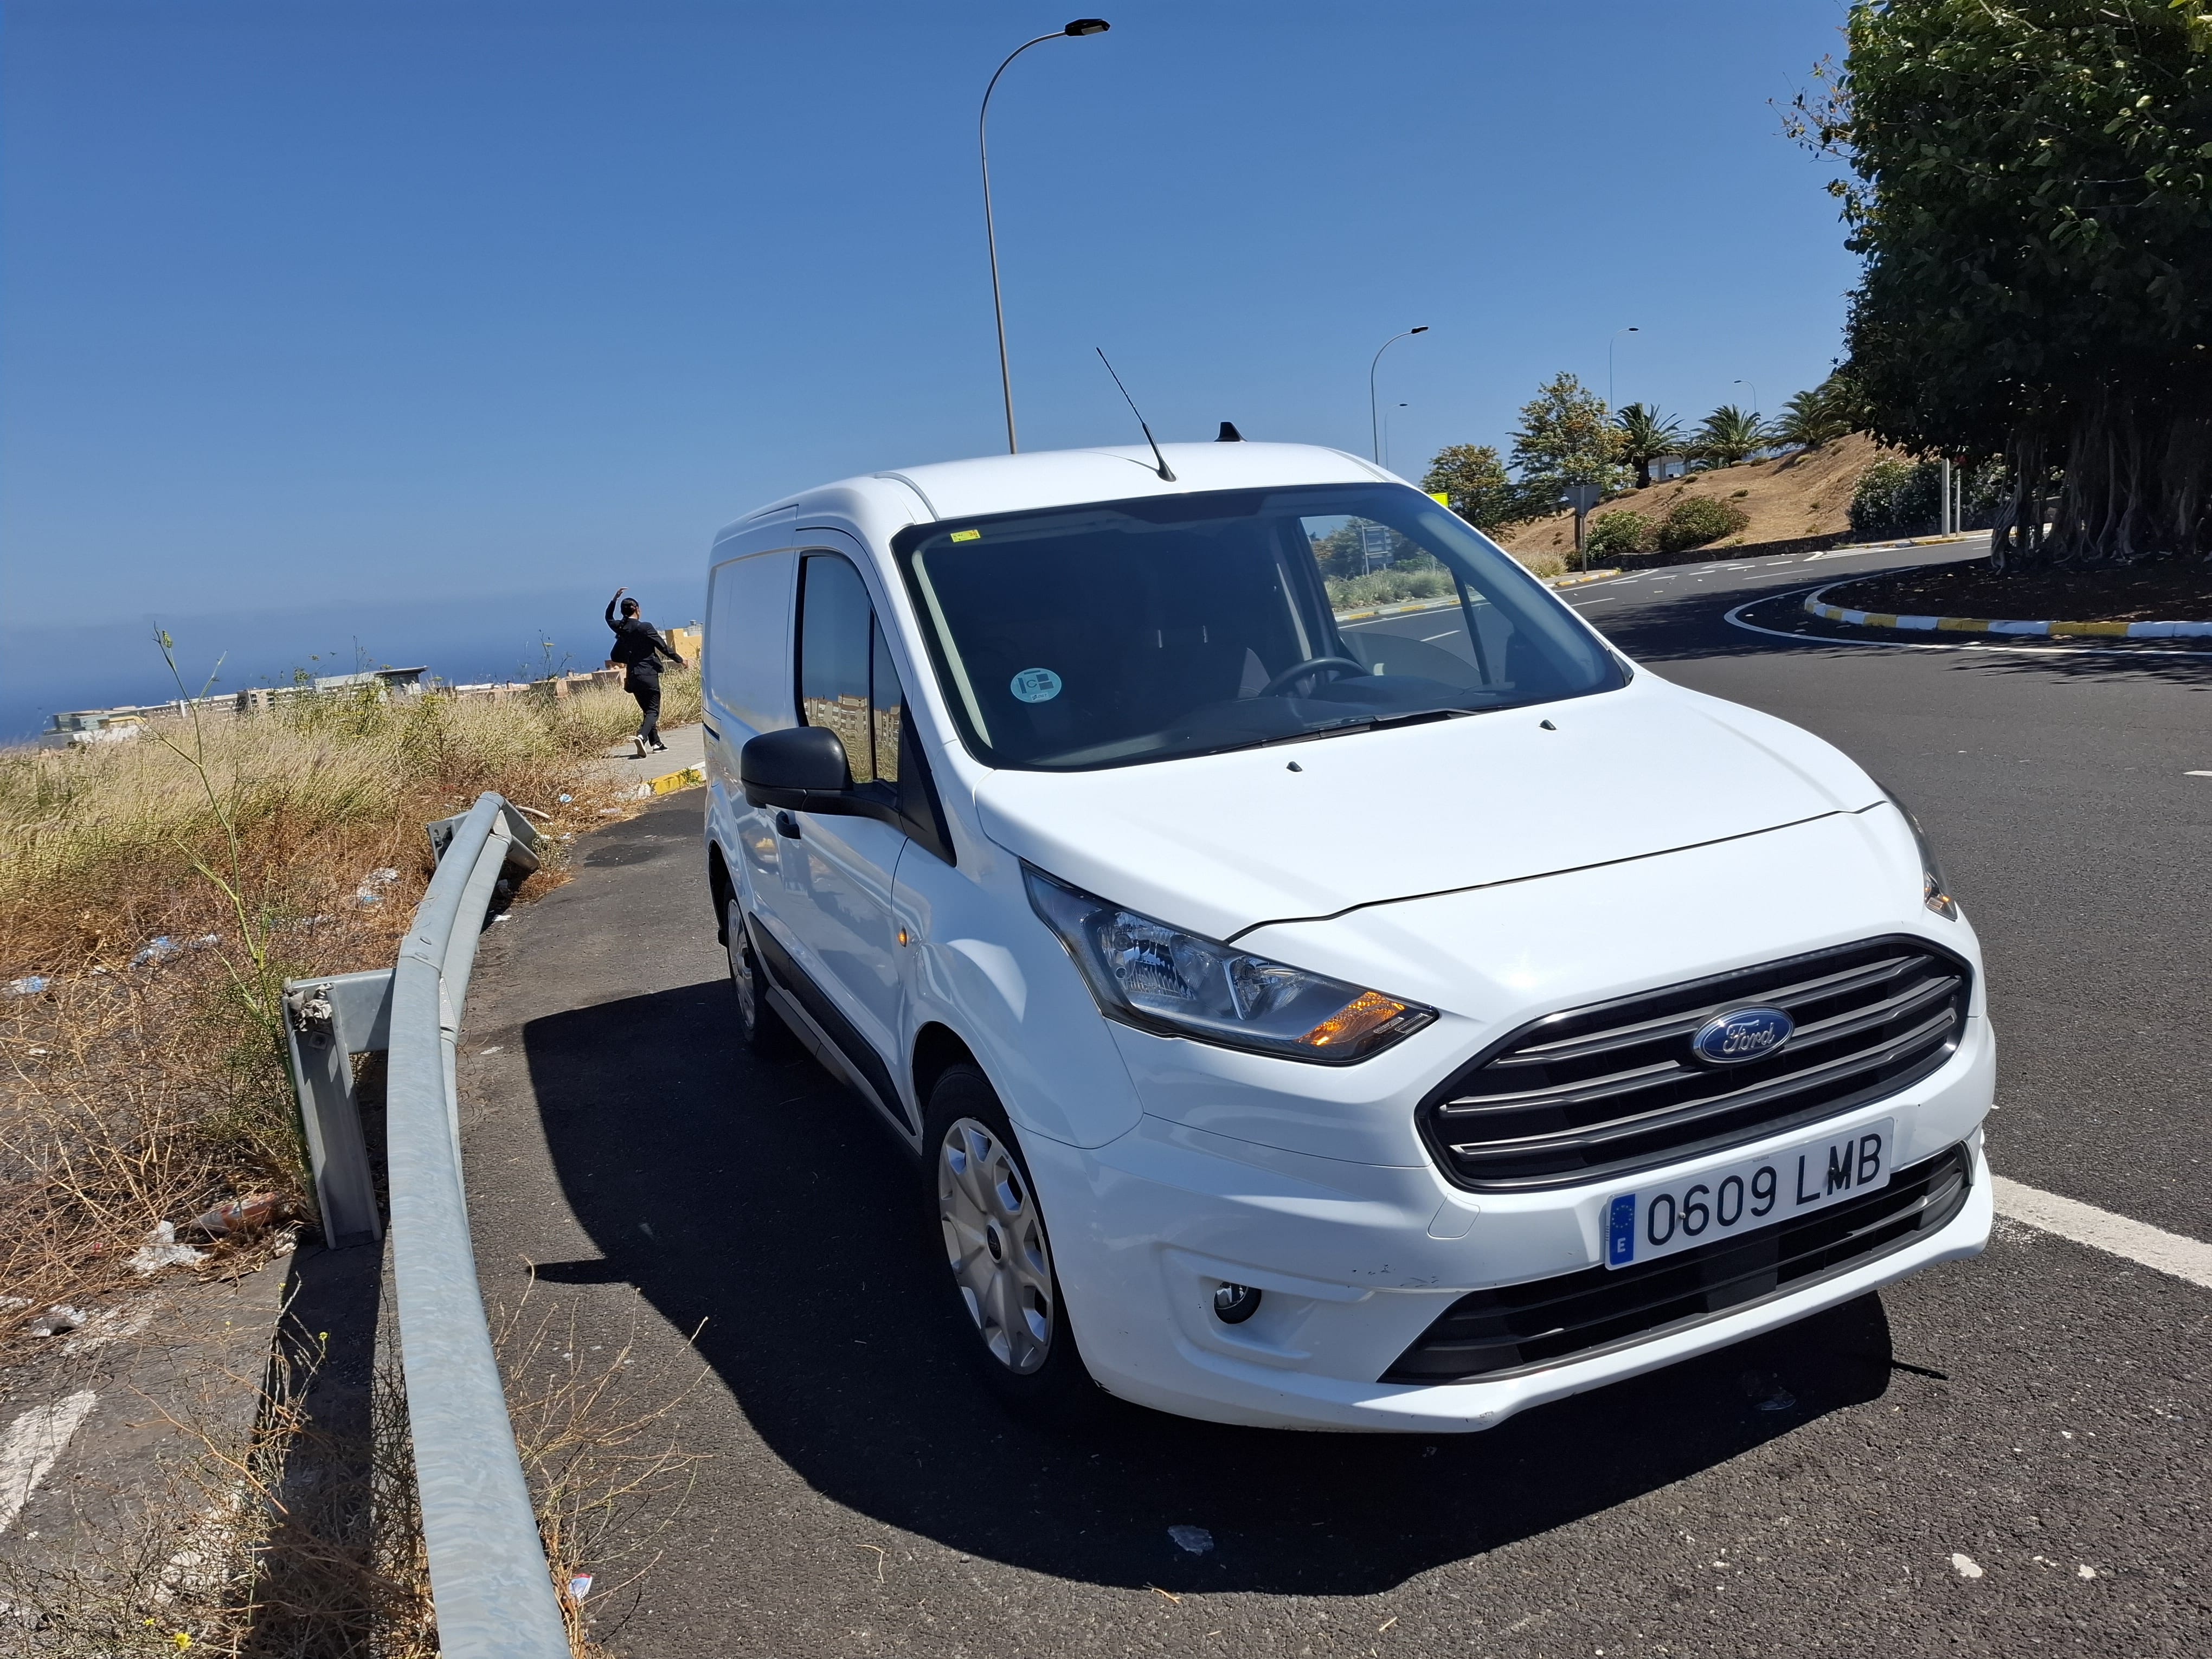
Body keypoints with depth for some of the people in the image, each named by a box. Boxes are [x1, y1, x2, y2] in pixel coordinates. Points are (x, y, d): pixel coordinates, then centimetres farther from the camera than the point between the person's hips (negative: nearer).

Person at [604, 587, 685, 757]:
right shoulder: (645, 627, -11)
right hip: (649, 674, -6)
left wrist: (615, 599, 27)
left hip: (633, 677, 6)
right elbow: (663, 647, -8)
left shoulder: (621, 629, 5)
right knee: (653, 711, -5)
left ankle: (655, 743, 17)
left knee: (647, 710, 17)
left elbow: (609, 618, 29)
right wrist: (679, 660, 3)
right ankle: (642, 736, -28)